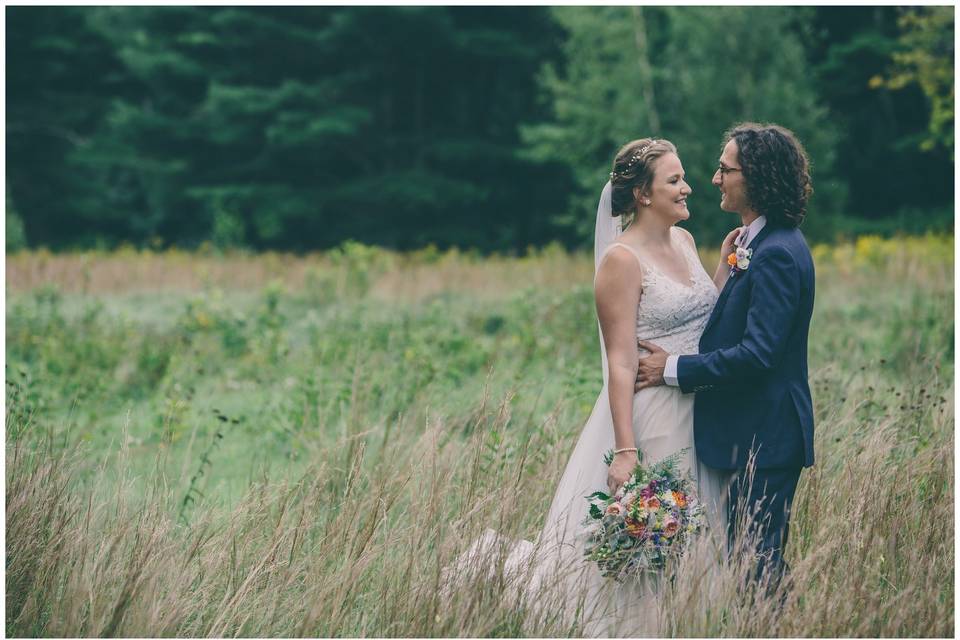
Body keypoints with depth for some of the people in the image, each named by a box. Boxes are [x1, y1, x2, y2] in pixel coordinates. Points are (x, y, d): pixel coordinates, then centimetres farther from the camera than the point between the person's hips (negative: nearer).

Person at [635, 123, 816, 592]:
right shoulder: (762, 243, 13)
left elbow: (757, 353, -24)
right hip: (754, 434, 10)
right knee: (749, 557, 15)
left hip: (764, 439, -10)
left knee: (756, 559, -4)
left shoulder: (777, 254, -19)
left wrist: (675, 369, -17)